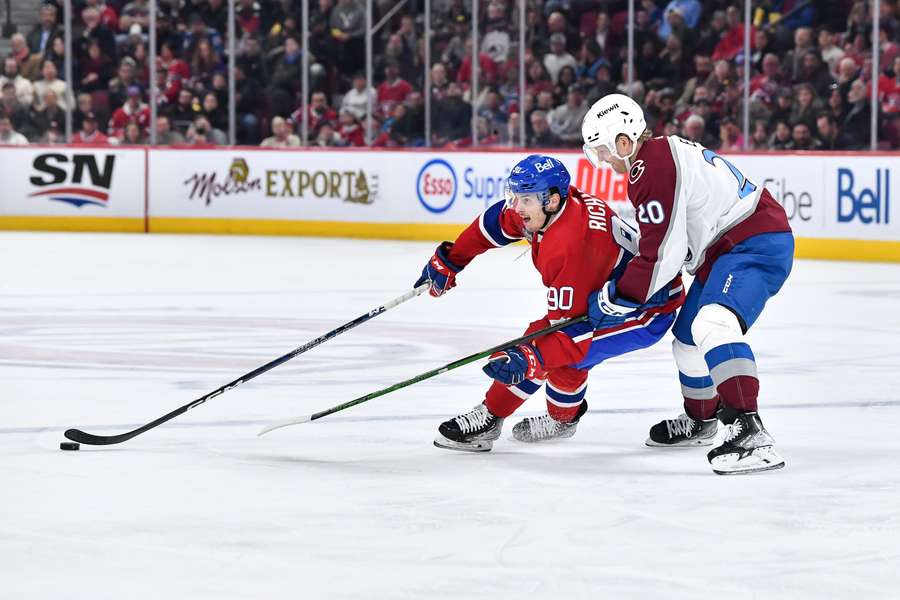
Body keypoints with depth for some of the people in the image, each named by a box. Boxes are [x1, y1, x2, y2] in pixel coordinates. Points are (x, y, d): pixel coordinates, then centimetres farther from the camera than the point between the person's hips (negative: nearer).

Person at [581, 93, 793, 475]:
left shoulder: (652, 170, -20)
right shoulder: (665, 150, 12)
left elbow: (661, 256, -20)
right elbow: (661, 238, 26)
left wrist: (616, 296, -7)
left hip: (756, 244, -12)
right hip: (725, 250, 12)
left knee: (713, 325, -33)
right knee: (688, 336, 24)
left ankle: (749, 432, -44)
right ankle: (700, 420, 48)